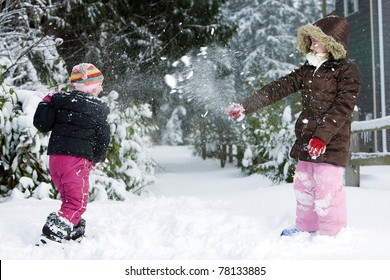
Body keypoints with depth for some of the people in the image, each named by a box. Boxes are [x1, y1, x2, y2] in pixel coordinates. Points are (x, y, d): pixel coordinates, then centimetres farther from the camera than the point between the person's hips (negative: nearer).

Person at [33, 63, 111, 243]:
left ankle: (75, 234, 29)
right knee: (77, 203, -3)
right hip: (77, 159, -6)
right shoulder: (98, 109, -2)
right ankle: (51, 237, -16)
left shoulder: (59, 100, 6)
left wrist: (45, 103, 18)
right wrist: (94, 160, 19)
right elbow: (102, 140, 3)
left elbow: (42, 124, 2)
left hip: (55, 156, 6)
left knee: (69, 198, 21)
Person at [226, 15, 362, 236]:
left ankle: (332, 234, 1)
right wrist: (245, 107, 2)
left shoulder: (349, 72, -6)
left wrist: (322, 136, -26)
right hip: (306, 142, 8)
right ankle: (306, 228, 30)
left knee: (327, 189, -10)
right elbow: (279, 88, 9)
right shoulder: (308, 70, 14)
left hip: (331, 143, -7)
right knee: (304, 185, 15)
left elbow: (342, 107, -16)